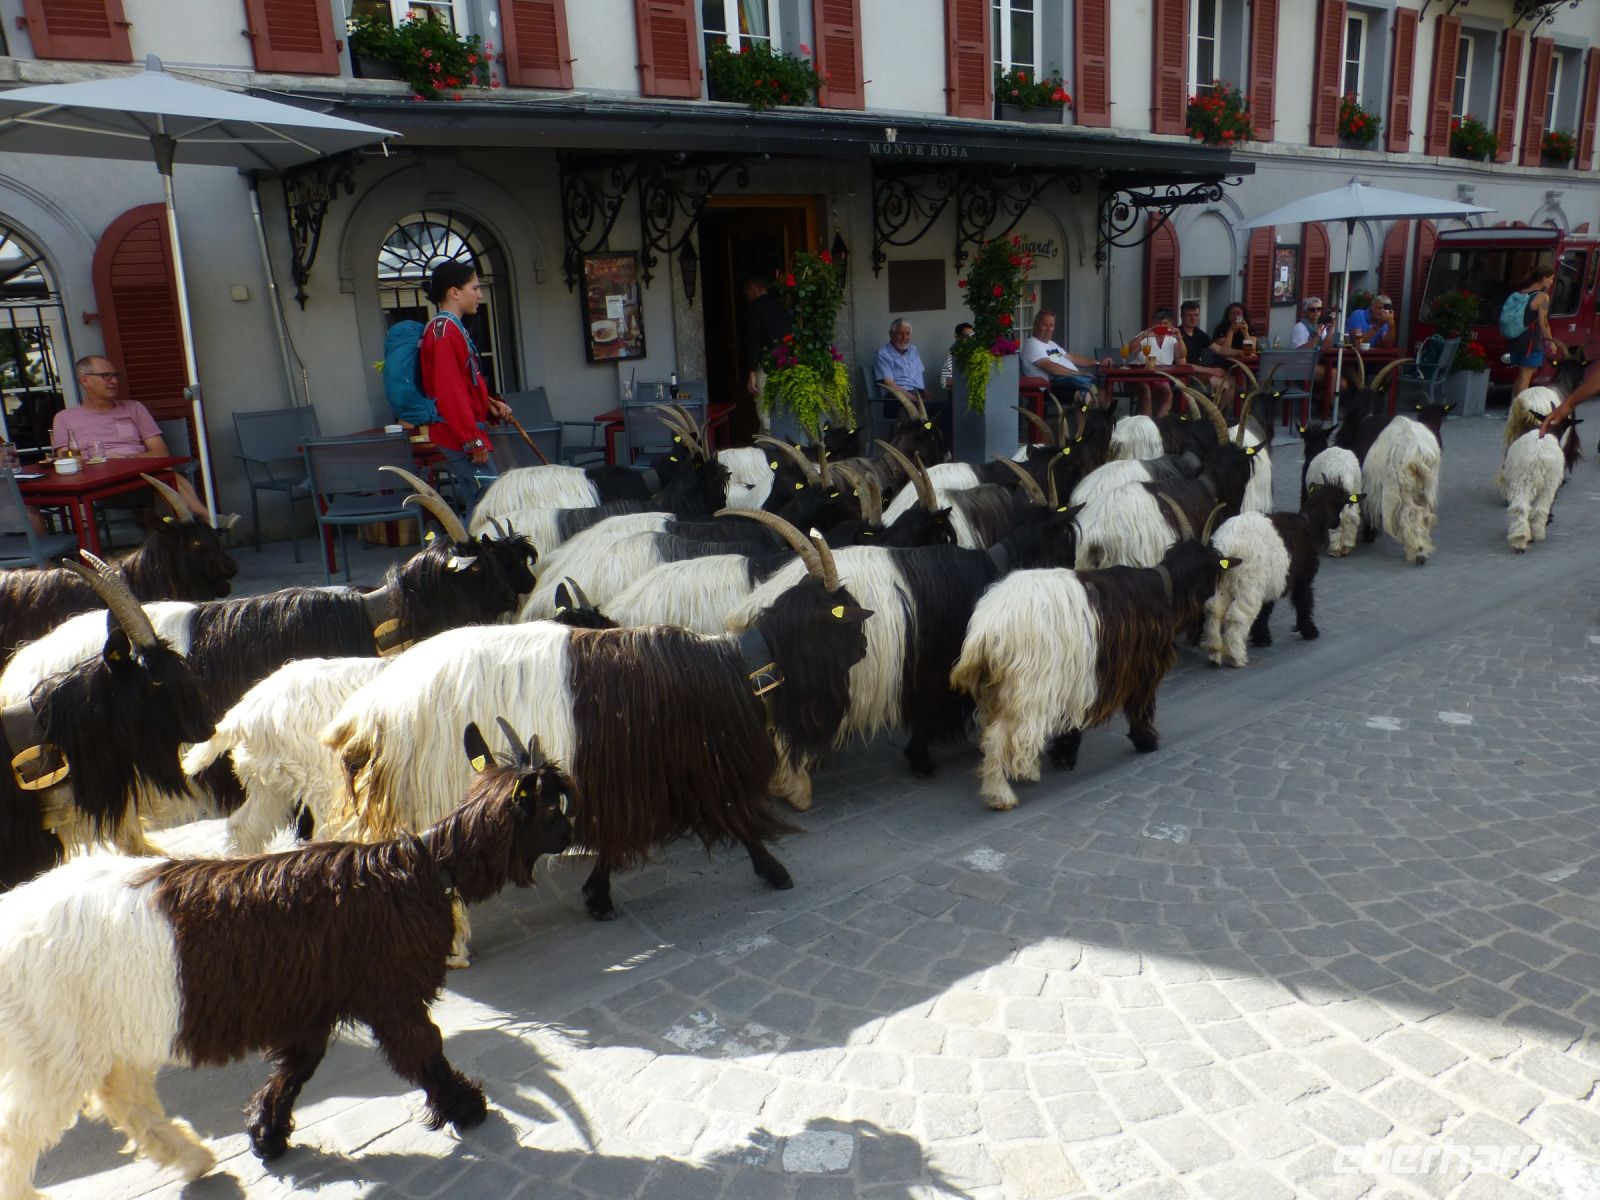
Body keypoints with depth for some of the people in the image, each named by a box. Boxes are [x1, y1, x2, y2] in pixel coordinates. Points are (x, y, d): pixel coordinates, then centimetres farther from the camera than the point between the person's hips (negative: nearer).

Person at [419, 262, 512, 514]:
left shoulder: (452, 328, 18)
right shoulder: (445, 331, -15)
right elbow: (450, 391, -22)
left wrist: (489, 405, 9)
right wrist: (473, 440, -22)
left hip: (461, 434, 10)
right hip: (458, 436, -10)